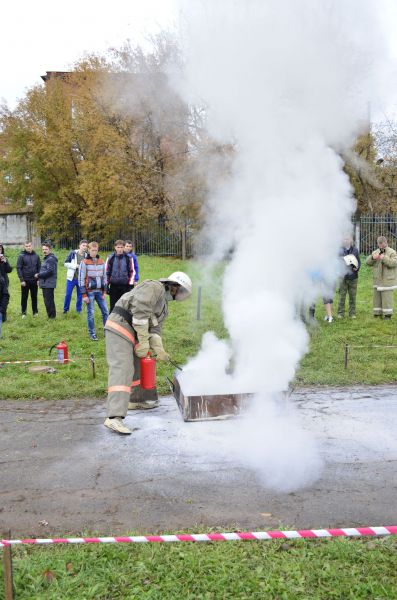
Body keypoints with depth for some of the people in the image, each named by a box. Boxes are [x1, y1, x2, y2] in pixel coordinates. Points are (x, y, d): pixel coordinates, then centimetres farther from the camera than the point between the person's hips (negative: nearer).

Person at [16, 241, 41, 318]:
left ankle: (35, 312, 19)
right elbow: (18, 268, -6)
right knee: (24, 297, 5)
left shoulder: (36, 256, 5)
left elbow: (39, 267, 8)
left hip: (34, 280, 2)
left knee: (34, 297, 9)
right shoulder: (21, 256, -4)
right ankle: (23, 313, 13)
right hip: (25, 281, -2)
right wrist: (21, 280, -12)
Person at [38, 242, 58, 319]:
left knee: (48, 301, -7)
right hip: (45, 283, 10)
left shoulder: (51, 259, -14)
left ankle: (51, 317, -1)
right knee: (49, 301, 15)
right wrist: (40, 278, 9)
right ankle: (52, 316, 23)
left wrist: (39, 275, -12)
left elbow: (49, 271, -21)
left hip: (48, 284, -10)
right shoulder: (46, 258, 18)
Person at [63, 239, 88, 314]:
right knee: (68, 294, 3)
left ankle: (79, 310, 22)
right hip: (72, 278, -2)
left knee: (80, 295, 8)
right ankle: (66, 309, 20)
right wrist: (75, 266, -16)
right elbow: (66, 263, -5)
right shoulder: (73, 253, -5)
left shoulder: (87, 256, 1)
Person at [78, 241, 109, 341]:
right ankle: (92, 333, 12)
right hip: (89, 292, -4)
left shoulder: (101, 262, 8)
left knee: (105, 311, 5)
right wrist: (84, 295, -11)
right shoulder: (84, 262, -6)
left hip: (99, 291, 4)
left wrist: (104, 291, 7)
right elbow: (81, 279, -7)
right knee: (90, 313, 1)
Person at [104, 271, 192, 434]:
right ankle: (114, 418, -28)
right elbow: (140, 310, -20)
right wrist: (144, 341, -17)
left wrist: (159, 349, -3)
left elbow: (155, 329, 14)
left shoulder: (164, 306, 23)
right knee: (121, 370, -20)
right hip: (119, 327, -11)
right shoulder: (154, 287, -8)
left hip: (130, 333, 11)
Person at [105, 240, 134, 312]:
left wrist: (130, 284, 0)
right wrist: (107, 284, 2)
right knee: (113, 306, 6)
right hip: (114, 286, 0)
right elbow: (107, 272, 6)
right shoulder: (110, 258, 0)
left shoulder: (128, 258, -1)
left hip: (125, 285, 0)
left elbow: (131, 271, 5)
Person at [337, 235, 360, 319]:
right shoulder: (340, 250, 1)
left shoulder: (355, 250, 5)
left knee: (352, 296, 7)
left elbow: (359, 261, 9)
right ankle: (340, 313, 8)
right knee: (342, 296, 1)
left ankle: (352, 313, 15)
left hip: (353, 277, 2)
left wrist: (357, 268, -10)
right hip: (343, 277, -2)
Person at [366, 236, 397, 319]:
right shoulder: (375, 252, 13)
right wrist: (372, 257, -15)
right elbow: (368, 262, 5)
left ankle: (387, 314, -1)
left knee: (387, 296, -7)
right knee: (377, 296, 7)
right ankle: (377, 313, 14)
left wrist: (384, 258, -26)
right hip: (377, 280, 5)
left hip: (387, 280, -5)